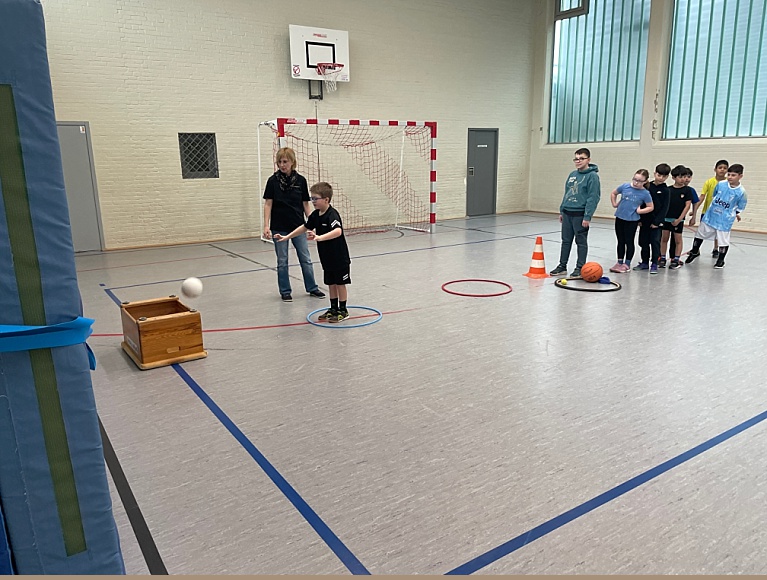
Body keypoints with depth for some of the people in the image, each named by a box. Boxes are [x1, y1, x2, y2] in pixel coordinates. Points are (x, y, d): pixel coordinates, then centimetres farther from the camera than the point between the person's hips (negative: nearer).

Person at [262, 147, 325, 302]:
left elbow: (306, 204, 4)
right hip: (279, 228, -1)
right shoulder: (273, 181, -3)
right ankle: (285, 291, 18)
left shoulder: (300, 180, 0)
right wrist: (266, 226, -11)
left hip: (298, 226, 1)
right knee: (282, 261, 6)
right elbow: (268, 204, -3)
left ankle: (312, 288, 20)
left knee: (306, 259, 7)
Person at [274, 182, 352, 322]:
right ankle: (333, 309, 29)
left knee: (340, 283, 4)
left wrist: (319, 237, -53)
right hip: (327, 258, 8)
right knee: (331, 283, 16)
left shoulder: (332, 215, -24)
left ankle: (343, 310, 17)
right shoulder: (315, 215, 2)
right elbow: (305, 227, 17)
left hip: (339, 258, -8)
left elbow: (338, 231, -42)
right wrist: (287, 237, 18)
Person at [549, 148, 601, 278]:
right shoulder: (572, 174, 13)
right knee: (566, 241, 13)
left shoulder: (592, 176, -10)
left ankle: (580, 267, 12)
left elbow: (593, 197, -15)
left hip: (580, 214, -7)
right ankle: (562, 266, 22)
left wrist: (587, 217, -19)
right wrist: (561, 211, 15)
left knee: (581, 242, 4)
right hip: (567, 213, 7)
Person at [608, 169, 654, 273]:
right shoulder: (625, 186, -4)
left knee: (629, 242, 6)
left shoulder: (645, 193, -10)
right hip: (620, 218, 3)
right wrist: (614, 204, 7)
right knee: (620, 241, 12)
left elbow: (651, 207, -1)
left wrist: (639, 211, -12)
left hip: (632, 220, -3)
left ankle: (627, 264, 16)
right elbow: (613, 193, 14)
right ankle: (619, 262, 22)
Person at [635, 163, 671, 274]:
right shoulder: (646, 186, 3)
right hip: (644, 220, 3)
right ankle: (645, 262, 22)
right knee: (644, 242, 10)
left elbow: (664, 208, -6)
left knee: (655, 242, -3)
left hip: (656, 221, -3)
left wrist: (657, 221, -12)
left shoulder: (665, 191, -3)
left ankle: (654, 264, 5)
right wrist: (639, 219, 2)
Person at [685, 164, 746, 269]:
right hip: (710, 215, 3)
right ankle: (694, 252, 38)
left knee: (723, 240, 4)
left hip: (725, 220, -3)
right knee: (700, 233, 15)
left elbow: (740, 206, 1)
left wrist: (737, 214, -6)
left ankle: (721, 260, 23)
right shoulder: (720, 184, -5)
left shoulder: (741, 192, -12)